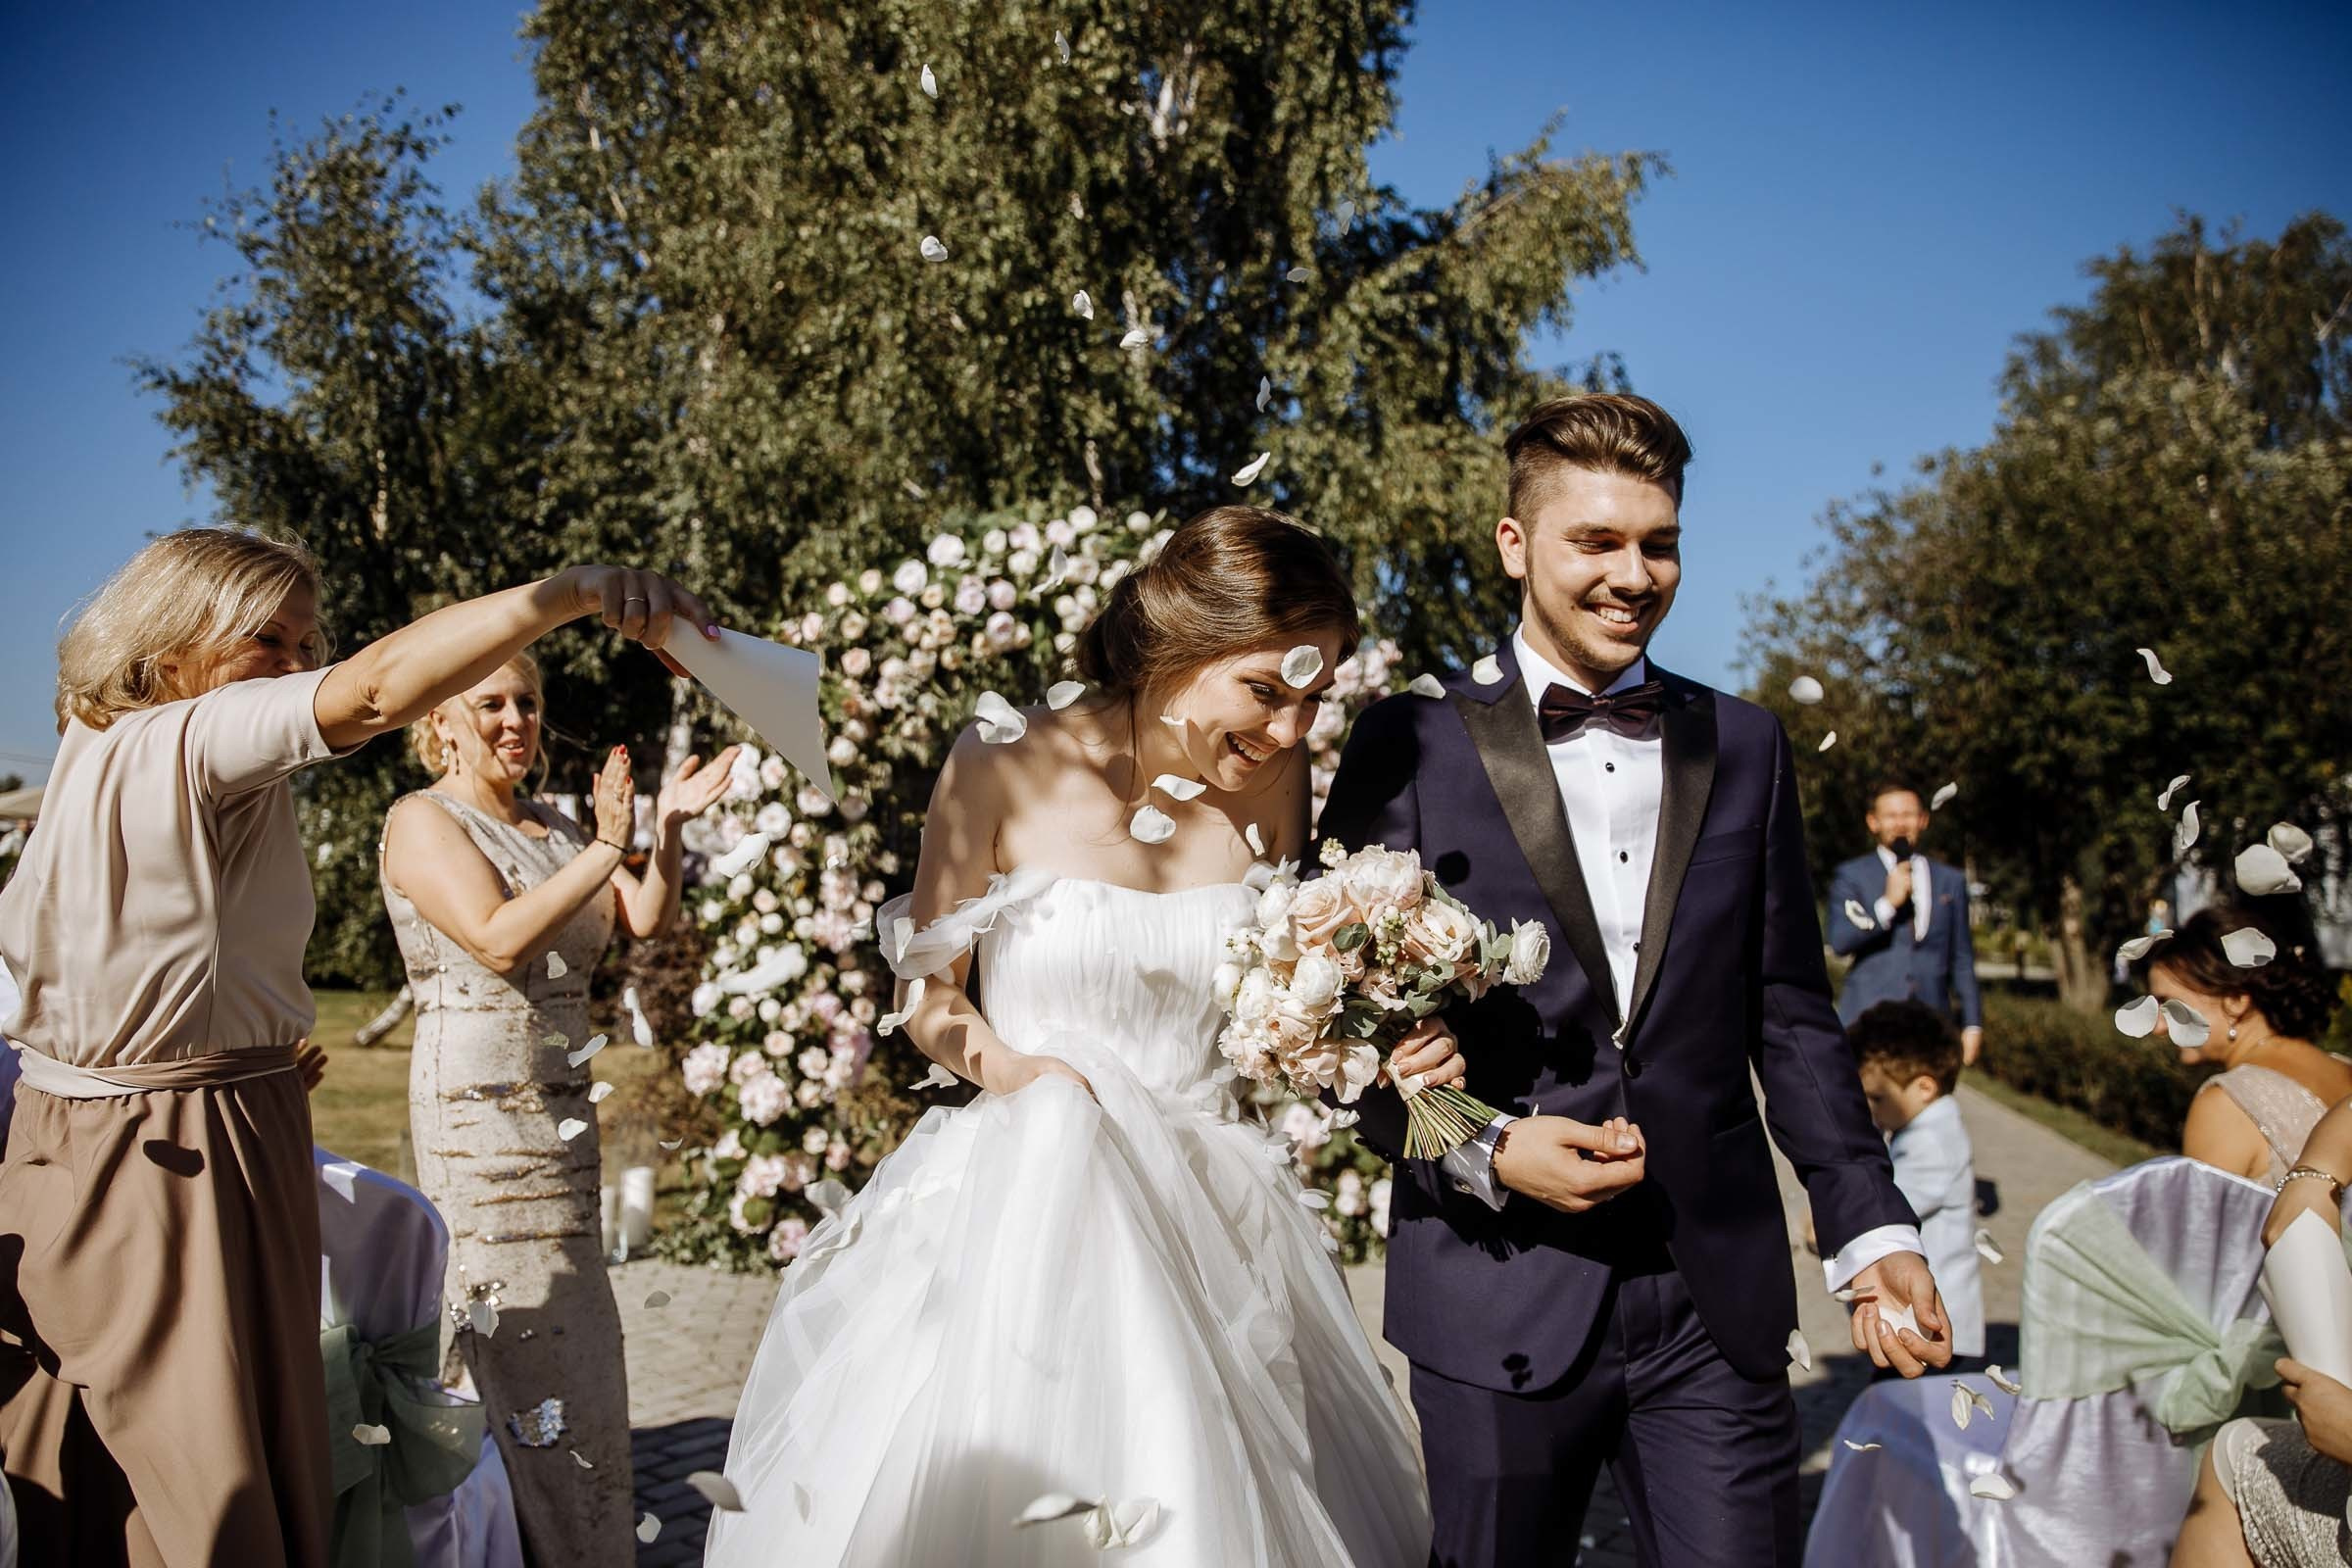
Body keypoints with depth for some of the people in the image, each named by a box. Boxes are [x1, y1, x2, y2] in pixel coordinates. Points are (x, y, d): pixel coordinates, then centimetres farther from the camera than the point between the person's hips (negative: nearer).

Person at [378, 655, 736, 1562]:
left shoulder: (552, 828, 15)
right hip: (479, 1105, -8)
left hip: (561, 1104, 8)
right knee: (522, 1345, -4)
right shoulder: (423, 821, -7)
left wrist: (667, 832, -10)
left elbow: (647, 920, 5)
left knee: (569, 1340, 12)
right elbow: (499, 937, -21)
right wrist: (606, 848, -23)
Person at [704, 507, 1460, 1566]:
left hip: (1206, 1218, 3)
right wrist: (1013, 1071, -20)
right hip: (1030, 1204, -3)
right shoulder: (1007, 769, -10)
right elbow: (928, 992, 0)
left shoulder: (1272, 779, 0)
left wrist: (1385, 1045, -8)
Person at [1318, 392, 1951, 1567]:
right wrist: (1482, 1151, -14)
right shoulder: (1412, 745, -2)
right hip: (1498, 1305, -2)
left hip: (1718, 1301, 3)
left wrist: (1870, 1230, 4)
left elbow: (1791, 1018, 11)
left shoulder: (1745, 749, 9)